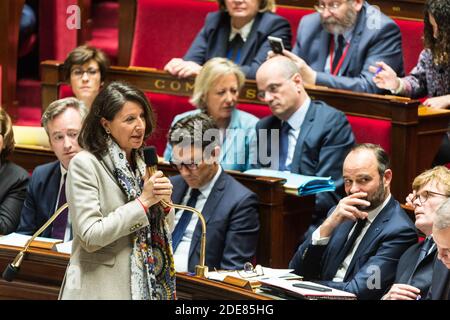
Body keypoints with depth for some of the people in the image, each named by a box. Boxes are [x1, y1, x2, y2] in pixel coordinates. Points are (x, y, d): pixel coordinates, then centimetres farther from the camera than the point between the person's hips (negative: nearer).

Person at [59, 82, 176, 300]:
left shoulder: (142, 162, 8)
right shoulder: (84, 164, -11)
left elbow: (164, 229, 13)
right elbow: (90, 236, -20)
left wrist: (163, 202, -7)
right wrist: (143, 201, -18)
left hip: (146, 285, 6)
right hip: (101, 288, -6)